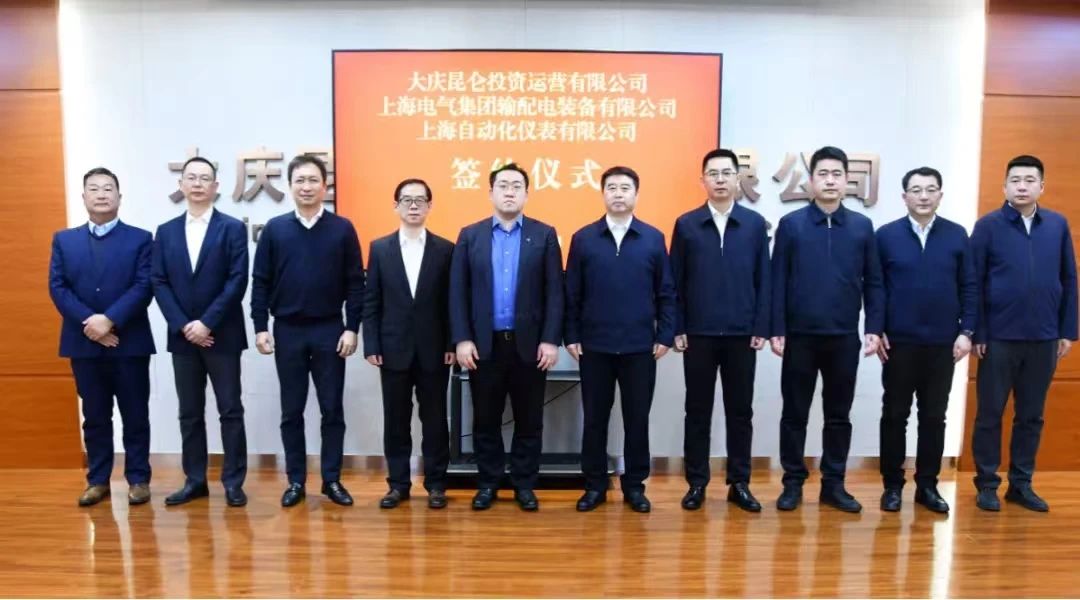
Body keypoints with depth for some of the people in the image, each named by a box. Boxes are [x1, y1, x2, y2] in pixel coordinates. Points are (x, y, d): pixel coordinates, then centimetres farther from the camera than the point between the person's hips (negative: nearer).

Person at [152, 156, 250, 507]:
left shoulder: (233, 228, 0)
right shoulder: (166, 232, 10)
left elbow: (237, 281, -9)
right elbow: (160, 284, 4)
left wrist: (207, 323, -15)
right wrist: (183, 326, -9)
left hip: (222, 335, -3)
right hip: (182, 336, 4)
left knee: (230, 410, 2)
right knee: (190, 413, 10)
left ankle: (233, 481, 10)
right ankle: (195, 480, 20)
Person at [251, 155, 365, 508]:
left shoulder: (342, 229, 0)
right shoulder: (274, 229, 3)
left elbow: (355, 283, -1)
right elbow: (261, 282, 4)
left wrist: (352, 328, -6)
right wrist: (261, 327, -2)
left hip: (330, 331, -1)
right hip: (287, 332, 1)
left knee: (333, 409, 5)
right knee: (292, 411, 9)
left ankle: (332, 480, 16)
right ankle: (296, 481, 20)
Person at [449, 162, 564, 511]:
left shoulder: (545, 235, 4)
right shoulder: (470, 236, 7)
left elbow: (554, 292, -1)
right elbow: (458, 292, 2)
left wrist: (551, 340, -8)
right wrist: (461, 339, -6)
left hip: (529, 344, 0)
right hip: (484, 344, 1)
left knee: (529, 421, 8)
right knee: (485, 420, 9)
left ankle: (524, 484, 22)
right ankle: (487, 483, 24)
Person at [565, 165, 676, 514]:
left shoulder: (654, 238, 3)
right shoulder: (583, 239, 3)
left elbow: (666, 293, 4)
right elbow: (572, 293, 3)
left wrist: (665, 335, -2)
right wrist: (571, 336, -1)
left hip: (640, 346, 0)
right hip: (594, 346, 0)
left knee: (637, 419, 8)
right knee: (595, 418, 8)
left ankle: (634, 485, 23)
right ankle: (595, 485, 22)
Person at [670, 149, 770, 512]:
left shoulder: (755, 224, 5)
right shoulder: (686, 224, 3)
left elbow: (763, 280, 4)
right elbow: (675, 282, 2)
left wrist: (761, 328, -2)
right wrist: (677, 329, -3)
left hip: (742, 334, 1)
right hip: (698, 333, -1)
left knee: (740, 411, 8)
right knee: (698, 411, 7)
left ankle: (739, 483, 19)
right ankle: (697, 483, 17)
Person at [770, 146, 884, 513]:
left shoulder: (862, 227, 5)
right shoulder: (791, 224, 0)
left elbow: (873, 282, 7)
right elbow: (778, 281, -2)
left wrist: (874, 328, -1)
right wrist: (776, 330, -6)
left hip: (845, 337, 2)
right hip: (800, 335, -2)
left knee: (839, 414, 10)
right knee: (795, 413, 7)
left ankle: (834, 484, 22)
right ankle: (793, 482, 20)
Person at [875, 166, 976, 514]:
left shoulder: (957, 235, 4)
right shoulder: (886, 235, 0)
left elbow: (969, 287, 5)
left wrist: (966, 331, -2)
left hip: (943, 342, 2)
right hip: (898, 342, -1)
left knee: (934, 416, 9)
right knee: (895, 415, 6)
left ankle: (927, 485, 21)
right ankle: (892, 484, 17)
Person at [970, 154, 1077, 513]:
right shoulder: (988, 226, -4)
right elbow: (973, 283, -5)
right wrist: (977, 333, -8)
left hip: (1044, 338, 3)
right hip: (999, 337, -3)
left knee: (1031, 416, 11)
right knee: (990, 414, 5)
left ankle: (1021, 484, 24)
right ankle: (987, 484, 17)